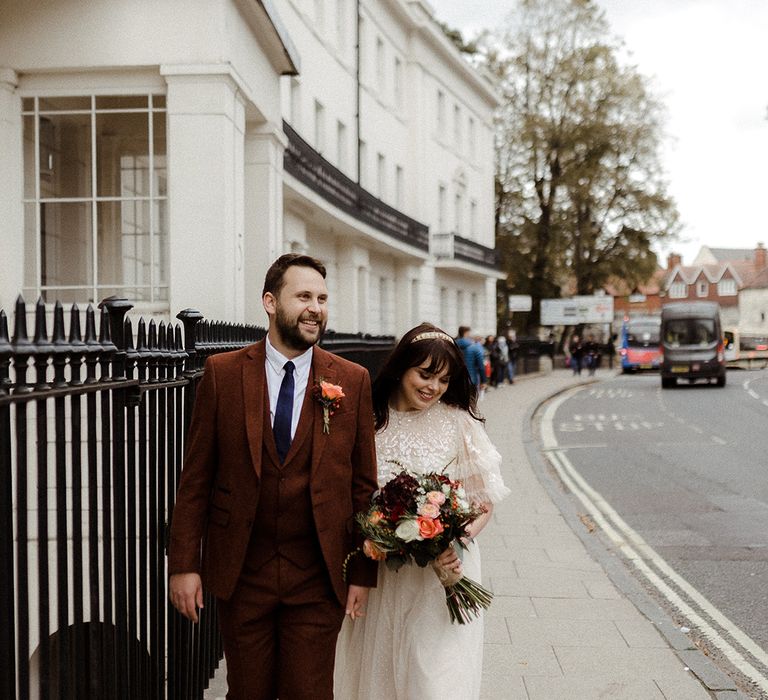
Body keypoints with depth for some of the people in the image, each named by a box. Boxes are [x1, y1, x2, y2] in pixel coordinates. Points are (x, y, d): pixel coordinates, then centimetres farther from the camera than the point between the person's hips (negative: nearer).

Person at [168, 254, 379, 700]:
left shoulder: (352, 381, -1)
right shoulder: (223, 373, -2)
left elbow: (364, 484, 2)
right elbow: (196, 478, 0)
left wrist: (363, 574, 1)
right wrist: (184, 564, -3)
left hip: (319, 578, 0)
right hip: (240, 573, 0)